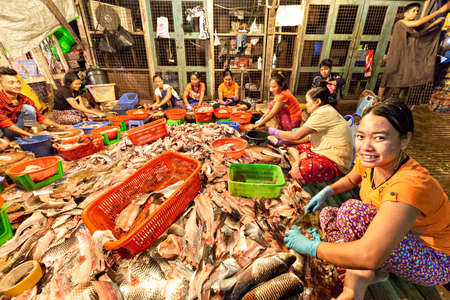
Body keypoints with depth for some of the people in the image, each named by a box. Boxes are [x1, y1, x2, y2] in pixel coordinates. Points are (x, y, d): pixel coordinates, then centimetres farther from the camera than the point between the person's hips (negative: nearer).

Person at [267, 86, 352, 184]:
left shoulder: (323, 113, -18)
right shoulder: (325, 111, 14)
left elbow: (296, 136, -18)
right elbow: (309, 137, 14)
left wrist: (275, 132, -3)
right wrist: (285, 139, 8)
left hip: (335, 162, -10)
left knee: (299, 169, -35)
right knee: (291, 146, 9)